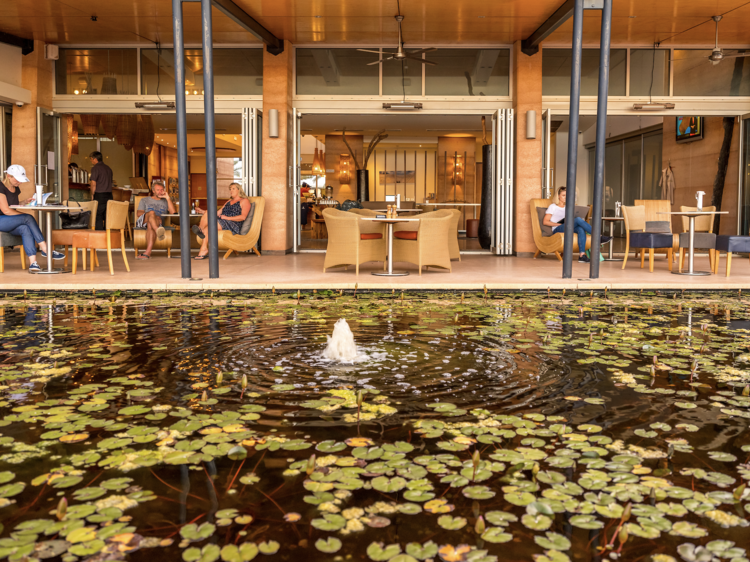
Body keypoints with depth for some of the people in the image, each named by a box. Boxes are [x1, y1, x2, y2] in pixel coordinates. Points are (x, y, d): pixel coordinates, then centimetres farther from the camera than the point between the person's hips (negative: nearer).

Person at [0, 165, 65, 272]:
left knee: (25, 229, -26)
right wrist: (24, 216, -18)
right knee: (29, 218, -27)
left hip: (11, 223, 7)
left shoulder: (16, 189, 12)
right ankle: (46, 250, -25)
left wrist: (25, 202, 0)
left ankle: (32, 262, -40)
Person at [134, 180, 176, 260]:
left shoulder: (165, 202, 28)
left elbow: (173, 212, 7)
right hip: (142, 222, 0)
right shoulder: (144, 200, 30)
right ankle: (158, 231, -69)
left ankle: (147, 252, -54)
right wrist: (148, 214, -5)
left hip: (157, 223, 0)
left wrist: (168, 198, 4)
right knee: (152, 212, -35)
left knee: (150, 225, -39)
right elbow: (138, 213, 14)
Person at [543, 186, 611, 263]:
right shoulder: (553, 207, 13)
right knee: (578, 219, -30)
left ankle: (582, 255, -47)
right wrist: (559, 224, -10)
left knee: (581, 229, -34)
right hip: (557, 230, -5)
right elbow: (545, 222, 3)